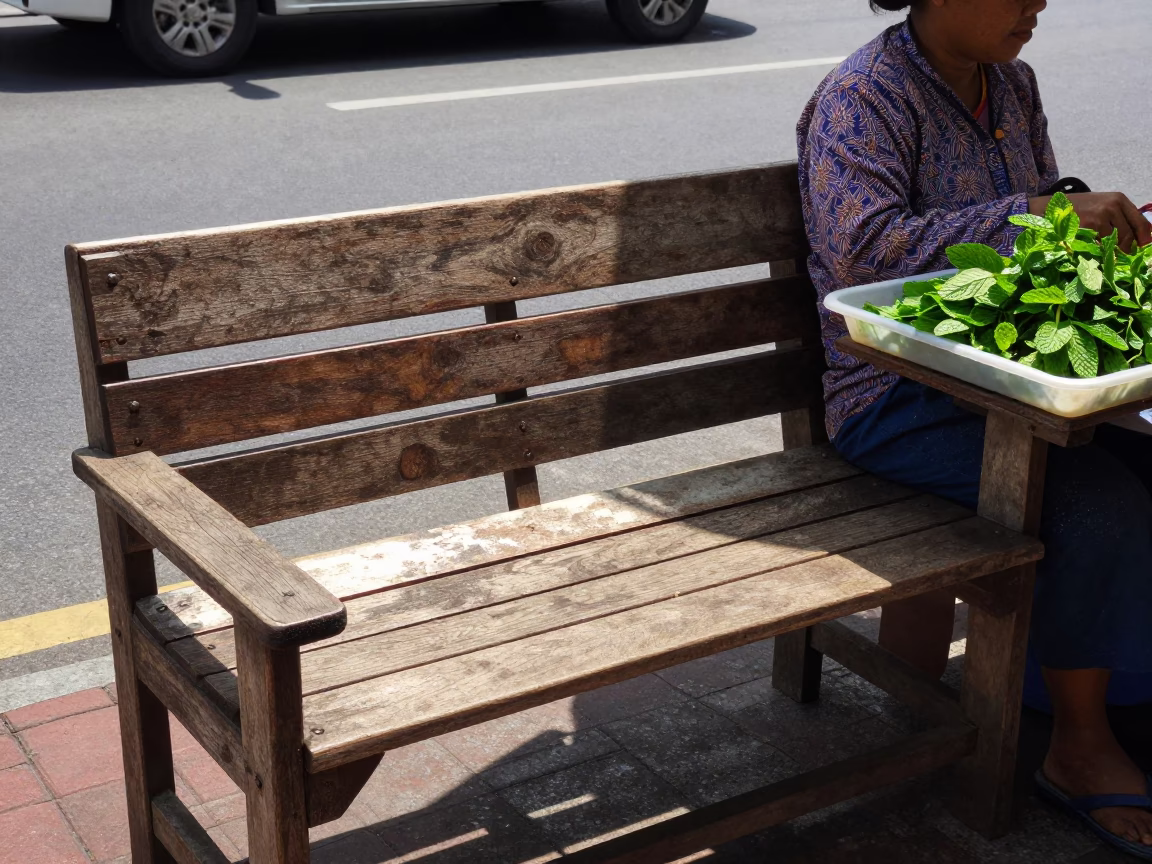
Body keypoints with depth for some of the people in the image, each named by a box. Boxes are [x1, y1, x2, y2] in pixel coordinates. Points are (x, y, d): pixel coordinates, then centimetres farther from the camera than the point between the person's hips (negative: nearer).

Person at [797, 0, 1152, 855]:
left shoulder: (1012, 86, 11)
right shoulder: (864, 97, -14)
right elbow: (860, 249, -29)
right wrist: (1040, 215, -30)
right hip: (897, 399, -8)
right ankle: (1081, 750, -6)